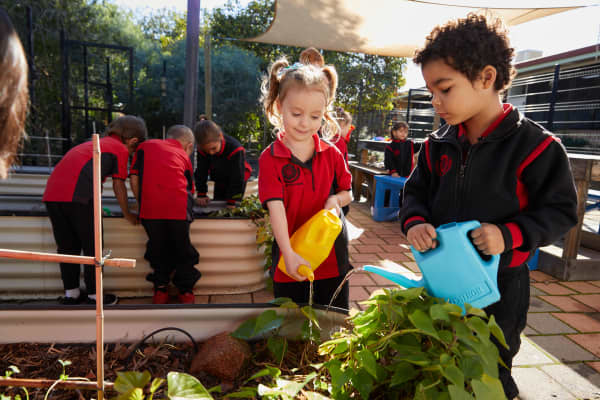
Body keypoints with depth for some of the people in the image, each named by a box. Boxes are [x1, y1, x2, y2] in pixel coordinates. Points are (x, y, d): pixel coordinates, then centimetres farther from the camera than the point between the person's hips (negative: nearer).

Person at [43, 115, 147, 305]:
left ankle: (71, 293, 25)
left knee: (67, 246, 17)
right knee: (92, 247, 6)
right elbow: (118, 185, 9)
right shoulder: (121, 149, 10)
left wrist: (94, 206, 48)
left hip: (52, 193, 8)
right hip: (79, 196, -7)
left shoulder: (92, 143, 32)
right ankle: (94, 296, 14)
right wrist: (127, 215, 20)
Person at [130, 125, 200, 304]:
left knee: (157, 248, 20)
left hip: (150, 207, 0)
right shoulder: (183, 156, 23)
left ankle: (160, 289, 30)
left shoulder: (146, 145, 24)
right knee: (183, 248, 18)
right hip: (178, 207, 0)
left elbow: (134, 178, 14)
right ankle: (186, 291, 29)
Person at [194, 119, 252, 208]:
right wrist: (201, 195, -17)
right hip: (219, 182, 5)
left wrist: (231, 202, -27)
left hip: (236, 182, -4)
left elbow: (237, 178, -30)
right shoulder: (202, 150, -23)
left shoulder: (235, 149, -36)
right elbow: (201, 172, -12)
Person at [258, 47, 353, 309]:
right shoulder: (270, 158, -10)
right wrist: (288, 253, -29)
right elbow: (275, 206, -19)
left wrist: (336, 200, -12)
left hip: (332, 258, 3)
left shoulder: (332, 154, 0)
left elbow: (347, 192, 12)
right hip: (291, 261, -2)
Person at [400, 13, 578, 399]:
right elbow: (416, 192, 7)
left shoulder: (535, 145, -16)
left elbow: (560, 210, -11)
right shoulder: (439, 145, -2)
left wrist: (510, 235, -26)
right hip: (440, 278, 5)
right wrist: (415, 222, -14)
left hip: (499, 284, -4)